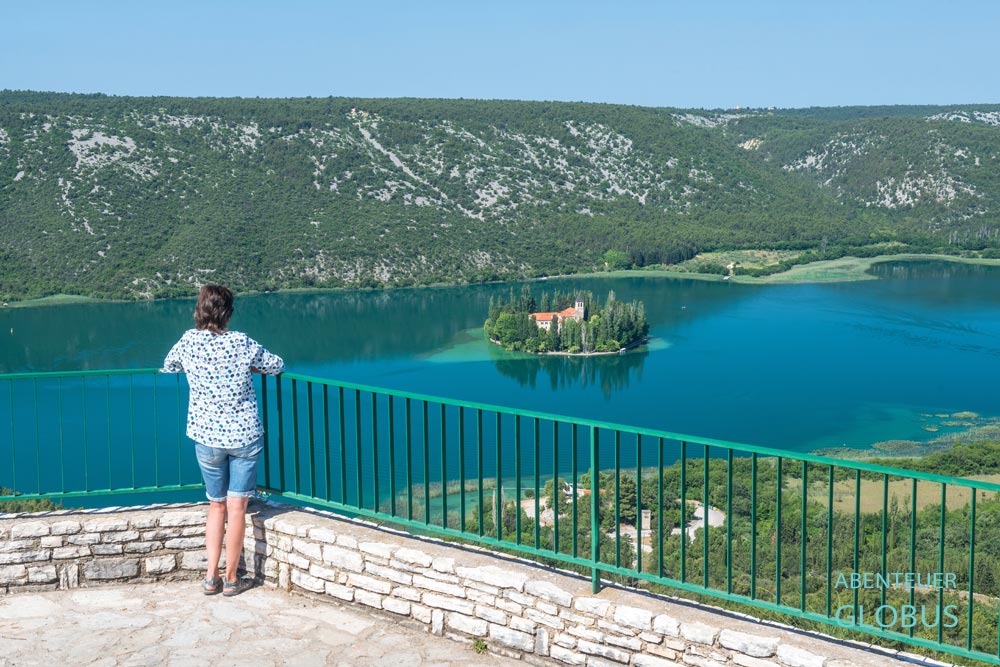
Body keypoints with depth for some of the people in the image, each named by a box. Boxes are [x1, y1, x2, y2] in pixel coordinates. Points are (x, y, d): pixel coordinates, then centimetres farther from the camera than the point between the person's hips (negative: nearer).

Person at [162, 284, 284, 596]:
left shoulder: (189, 341, -6)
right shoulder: (242, 343, -11)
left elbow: (168, 365, 15)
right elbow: (276, 365, 4)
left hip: (207, 437, 2)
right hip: (245, 435, -2)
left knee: (216, 506, 16)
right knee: (236, 507, 6)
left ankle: (211, 577, 13)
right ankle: (231, 579, 13)